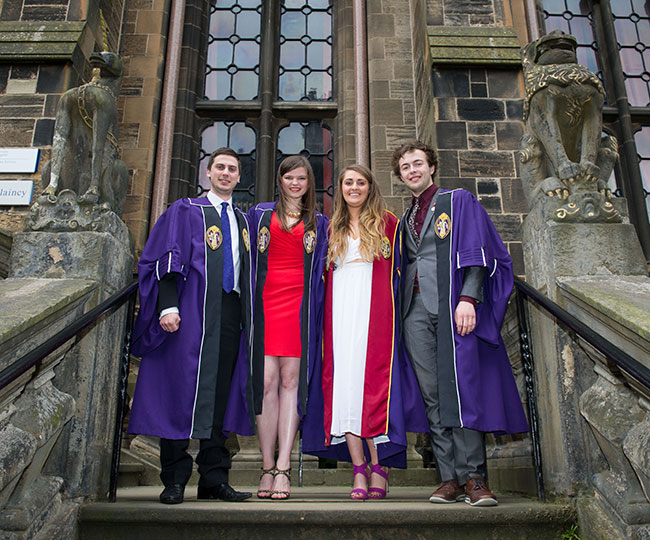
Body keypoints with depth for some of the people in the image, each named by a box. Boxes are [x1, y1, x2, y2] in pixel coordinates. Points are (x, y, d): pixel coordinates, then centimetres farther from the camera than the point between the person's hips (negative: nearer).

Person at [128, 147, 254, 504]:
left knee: (220, 394, 6)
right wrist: (168, 306, -16)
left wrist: (247, 314, 9)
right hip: (192, 313, -4)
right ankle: (174, 481, 7)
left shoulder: (242, 220, 20)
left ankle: (213, 479, 13)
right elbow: (166, 259, -3)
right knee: (183, 390, -3)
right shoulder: (186, 211, 6)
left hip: (231, 312, 5)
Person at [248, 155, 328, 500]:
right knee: (266, 380, -6)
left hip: (300, 304, 0)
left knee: (291, 380, -4)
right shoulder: (260, 214, 16)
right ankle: (268, 468, 1)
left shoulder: (319, 223, 18)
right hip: (265, 301, 0)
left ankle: (283, 469, -1)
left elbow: (322, 267, 17)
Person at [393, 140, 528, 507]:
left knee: (460, 387, -9)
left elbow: (475, 251, -4)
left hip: (452, 307, -5)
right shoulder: (405, 220, 23)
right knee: (433, 394, 0)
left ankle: (474, 477, -1)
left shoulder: (459, 201, 7)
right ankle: (451, 479, 4)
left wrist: (467, 298, -17)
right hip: (417, 310, 5)